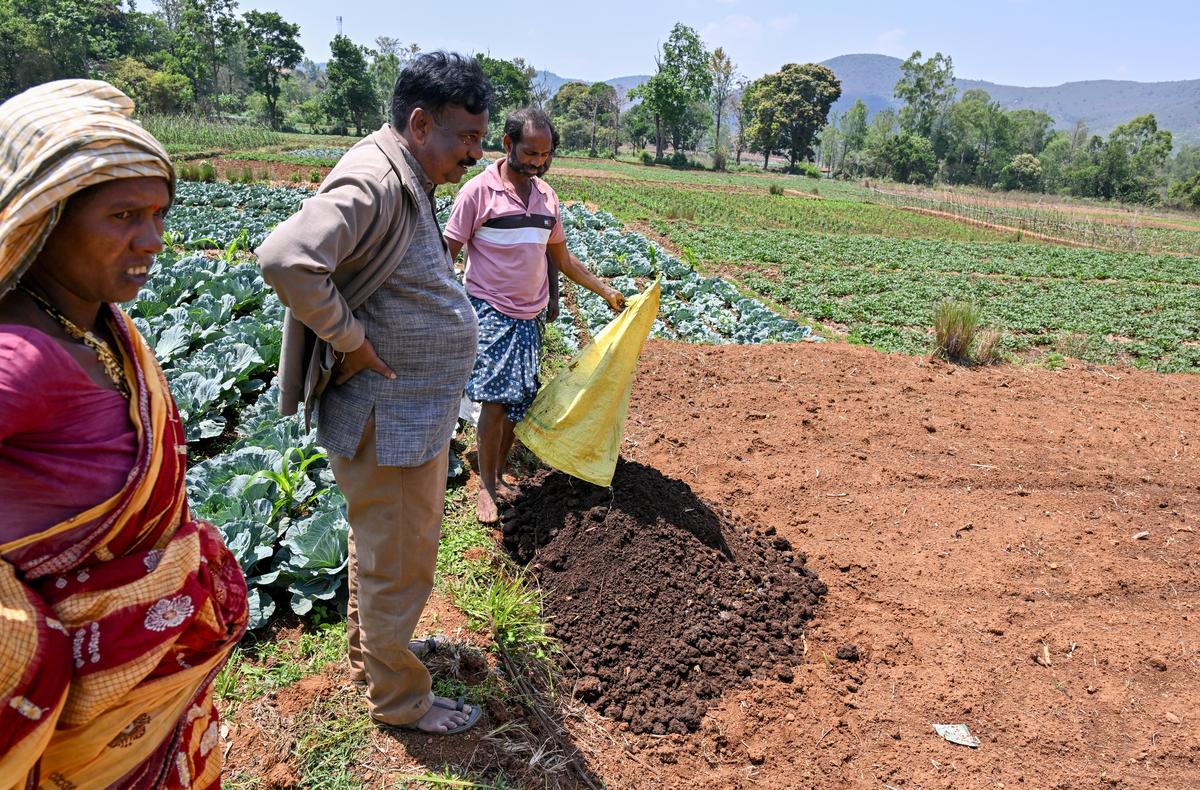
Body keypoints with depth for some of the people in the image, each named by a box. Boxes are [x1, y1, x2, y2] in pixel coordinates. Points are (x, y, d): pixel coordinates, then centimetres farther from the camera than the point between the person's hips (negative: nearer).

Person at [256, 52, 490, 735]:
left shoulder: (408, 181, 10)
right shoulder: (371, 183, -23)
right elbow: (286, 258, -37)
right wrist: (351, 340, -26)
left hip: (412, 415, 10)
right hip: (388, 420, -10)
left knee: (381, 545, 26)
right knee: (399, 562, 7)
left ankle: (370, 651, 47)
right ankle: (398, 698, 28)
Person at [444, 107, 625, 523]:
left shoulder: (547, 196, 7)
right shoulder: (479, 191, -10)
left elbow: (559, 256, 17)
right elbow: (449, 253, -8)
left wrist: (607, 292, 16)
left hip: (531, 316, 5)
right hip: (490, 313, -5)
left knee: (519, 402, 8)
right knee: (495, 401, -8)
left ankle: (501, 470, 26)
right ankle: (486, 486, 7)